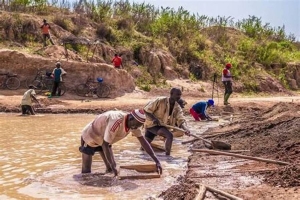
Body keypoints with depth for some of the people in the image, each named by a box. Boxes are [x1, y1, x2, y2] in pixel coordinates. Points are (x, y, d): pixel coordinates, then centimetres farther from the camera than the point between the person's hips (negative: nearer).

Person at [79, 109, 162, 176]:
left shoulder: (133, 123, -17)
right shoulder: (116, 122, -42)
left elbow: (143, 141, -12)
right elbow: (105, 144, -37)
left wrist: (157, 161, -18)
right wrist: (112, 166, -38)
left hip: (103, 139, 7)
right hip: (90, 137, -7)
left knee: (111, 167, 3)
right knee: (86, 171, -7)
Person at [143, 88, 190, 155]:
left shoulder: (177, 108, -8)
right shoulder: (160, 101, -22)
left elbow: (181, 120, -18)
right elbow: (146, 110, -18)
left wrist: (185, 129, -38)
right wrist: (153, 118, -32)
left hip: (162, 125, 6)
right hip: (151, 124, -6)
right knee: (169, 135, -28)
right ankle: (167, 155, -21)